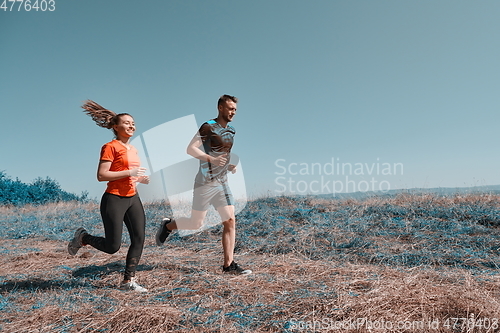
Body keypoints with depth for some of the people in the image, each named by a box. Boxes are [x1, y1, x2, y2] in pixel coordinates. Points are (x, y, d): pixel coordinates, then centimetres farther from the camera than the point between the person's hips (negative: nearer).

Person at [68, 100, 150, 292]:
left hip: (133, 198, 8)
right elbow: (101, 175, -17)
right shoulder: (110, 147, -9)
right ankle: (83, 237, 27)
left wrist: (140, 178, 7)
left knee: (139, 239, 0)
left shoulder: (133, 150, 15)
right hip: (114, 199, -8)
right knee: (112, 246, -2)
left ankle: (128, 281, 10)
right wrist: (129, 172, -21)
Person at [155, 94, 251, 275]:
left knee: (230, 222, -2)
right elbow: (191, 149, -16)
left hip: (222, 183, 7)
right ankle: (167, 226, 31)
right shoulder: (208, 127, -10)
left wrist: (231, 166, 8)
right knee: (195, 223, 2)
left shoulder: (231, 131, 13)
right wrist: (211, 159, -28)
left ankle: (229, 264, 5)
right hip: (205, 183, -7)